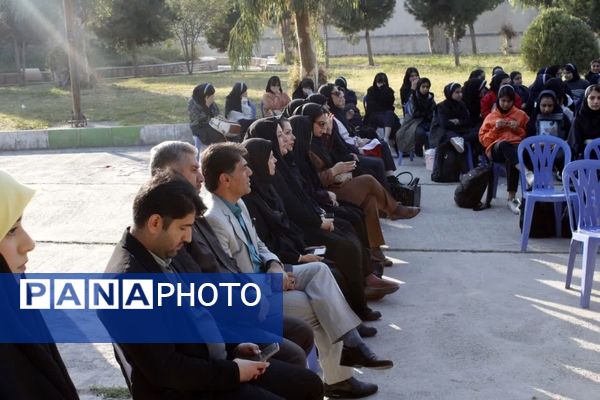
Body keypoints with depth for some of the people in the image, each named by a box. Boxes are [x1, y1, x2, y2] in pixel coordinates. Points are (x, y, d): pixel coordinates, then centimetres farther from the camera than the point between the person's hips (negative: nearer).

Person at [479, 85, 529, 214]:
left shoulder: (521, 115, 22)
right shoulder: (491, 117, 23)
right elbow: (483, 138, 15)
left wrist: (518, 129, 0)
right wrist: (495, 128, -1)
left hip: (517, 146, 0)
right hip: (496, 149, 0)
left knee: (511, 160, -40)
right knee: (503, 144, -41)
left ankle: (512, 198, -41)